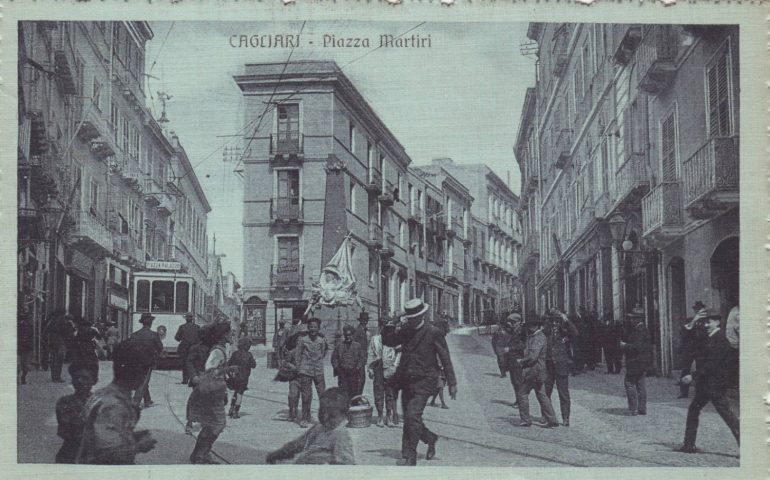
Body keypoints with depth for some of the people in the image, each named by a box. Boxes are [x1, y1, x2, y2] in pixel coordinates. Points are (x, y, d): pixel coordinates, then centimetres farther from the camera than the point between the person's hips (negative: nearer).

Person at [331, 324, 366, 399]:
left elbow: (363, 358, 6)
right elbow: (334, 358, 12)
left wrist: (357, 368, -5)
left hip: (354, 373, 0)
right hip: (342, 373, 0)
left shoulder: (357, 345, 9)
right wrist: (337, 368, 0)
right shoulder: (339, 345, 12)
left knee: (354, 392, -1)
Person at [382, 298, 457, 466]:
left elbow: (445, 359, -2)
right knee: (409, 419, 10)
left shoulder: (433, 333, -5)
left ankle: (409, 457, -13)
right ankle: (430, 438, 36)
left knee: (412, 416, -17)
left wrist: (452, 383, -2)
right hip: (407, 382, 6)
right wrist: (390, 326, -5)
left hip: (424, 382, -6)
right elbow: (387, 341, 15)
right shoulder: (405, 331, 10)